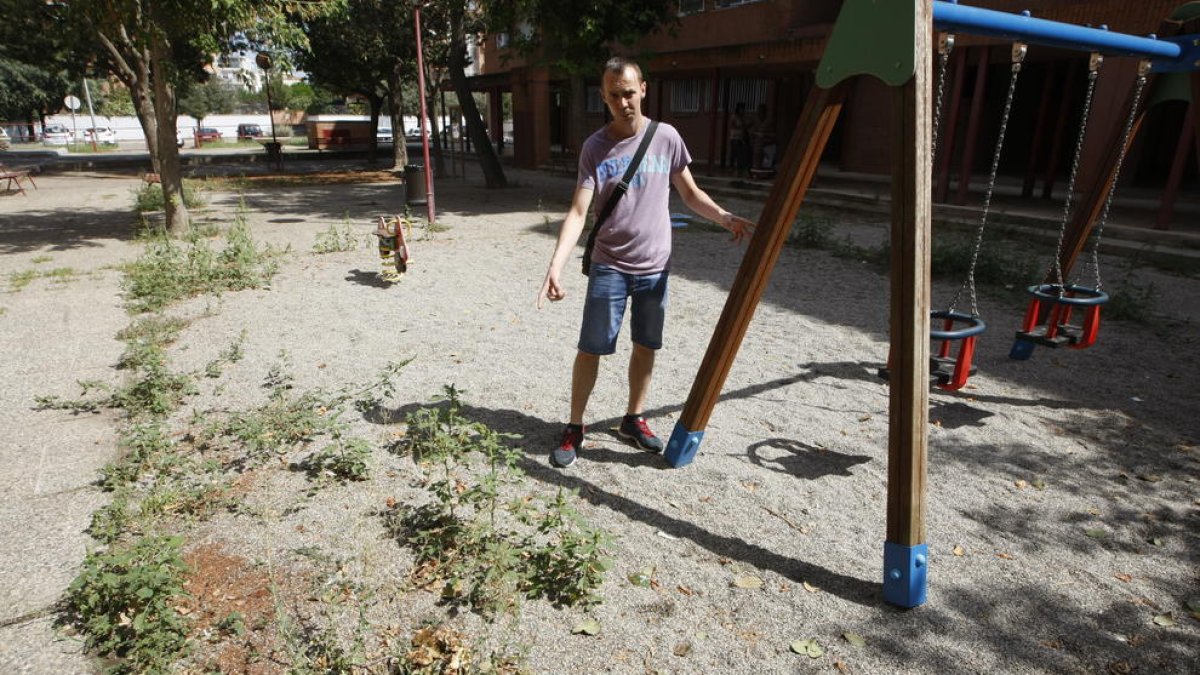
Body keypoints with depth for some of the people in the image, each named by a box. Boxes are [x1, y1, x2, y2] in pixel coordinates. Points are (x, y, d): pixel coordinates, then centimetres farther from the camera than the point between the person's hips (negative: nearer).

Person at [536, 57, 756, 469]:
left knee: (646, 346, 12)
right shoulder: (595, 147, -5)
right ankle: (574, 428, 17)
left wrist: (726, 218, -10)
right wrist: (556, 265, -24)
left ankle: (633, 420, 30)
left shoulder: (666, 137, 0)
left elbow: (690, 193, 8)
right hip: (609, 268, -2)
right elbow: (578, 212, -11)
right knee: (590, 349, 1)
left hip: (656, 267, 2)